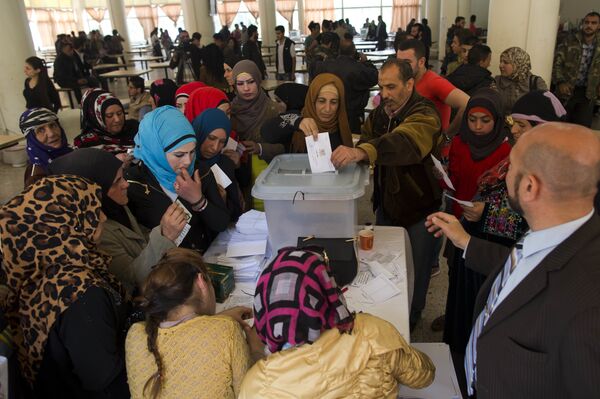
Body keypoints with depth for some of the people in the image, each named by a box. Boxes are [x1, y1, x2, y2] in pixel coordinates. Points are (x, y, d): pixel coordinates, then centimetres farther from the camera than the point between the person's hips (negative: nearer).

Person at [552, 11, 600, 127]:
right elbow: (557, 62, -4)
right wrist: (560, 82, -16)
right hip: (567, 90, -1)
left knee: (583, 127, 1)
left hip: (588, 93, 2)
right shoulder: (569, 41, -2)